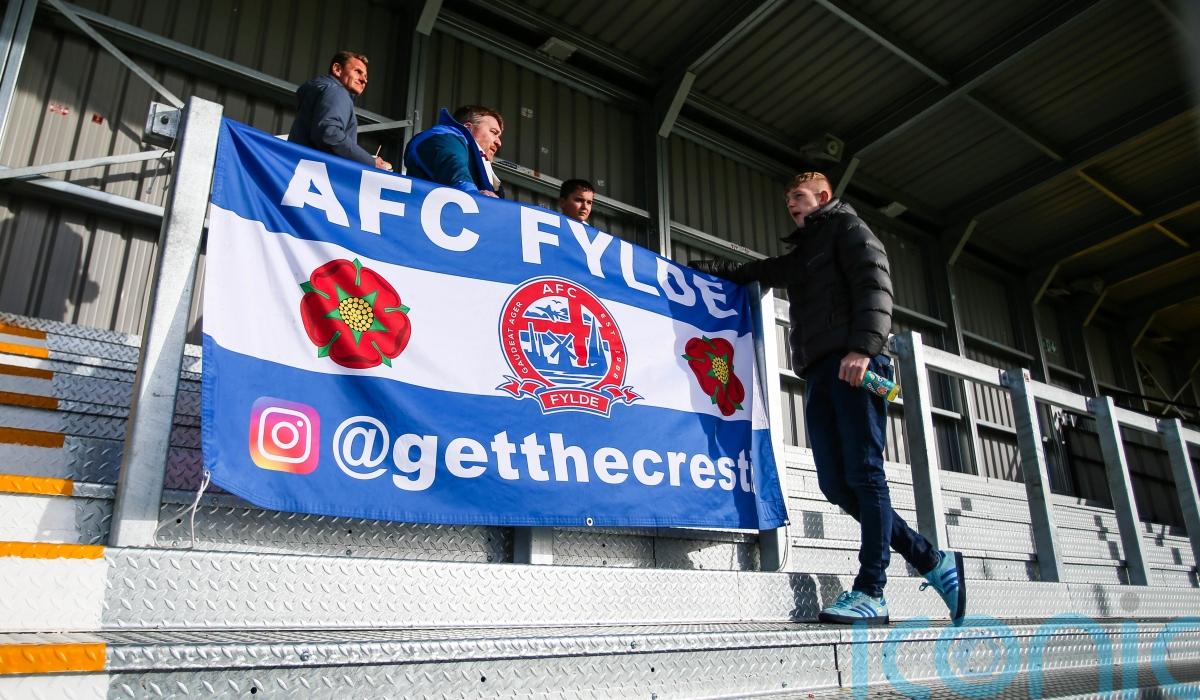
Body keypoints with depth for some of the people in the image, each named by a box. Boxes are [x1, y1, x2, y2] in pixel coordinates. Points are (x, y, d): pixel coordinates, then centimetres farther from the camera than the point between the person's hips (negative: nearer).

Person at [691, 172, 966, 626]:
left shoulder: (847, 228, 10)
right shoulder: (800, 256, 33)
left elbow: (875, 285, -5)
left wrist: (862, 348, -19)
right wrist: (711, 270, 24)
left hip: (854, 364, -7)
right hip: (819, 371, 8)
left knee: (864, 474, -10)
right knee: (836, 484, -1)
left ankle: (870, 592, -8)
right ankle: (932, 561, 8)